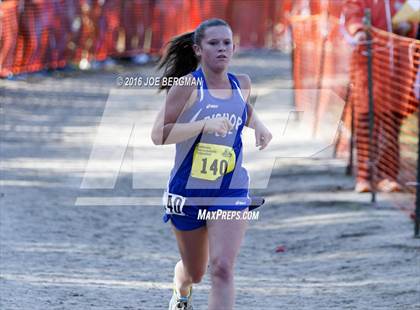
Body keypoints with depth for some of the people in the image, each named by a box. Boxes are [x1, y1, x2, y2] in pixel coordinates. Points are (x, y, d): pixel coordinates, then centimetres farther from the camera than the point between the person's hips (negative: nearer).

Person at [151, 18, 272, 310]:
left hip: (231, 192, 2)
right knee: (195, 271, 18)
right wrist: (204, 124, -30)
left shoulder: (242, 83, 2)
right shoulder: (187, 87, -13)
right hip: (188, 192, -2)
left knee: (222, 269, -17)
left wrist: (258, 124, 5)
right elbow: (158, 135, -20)